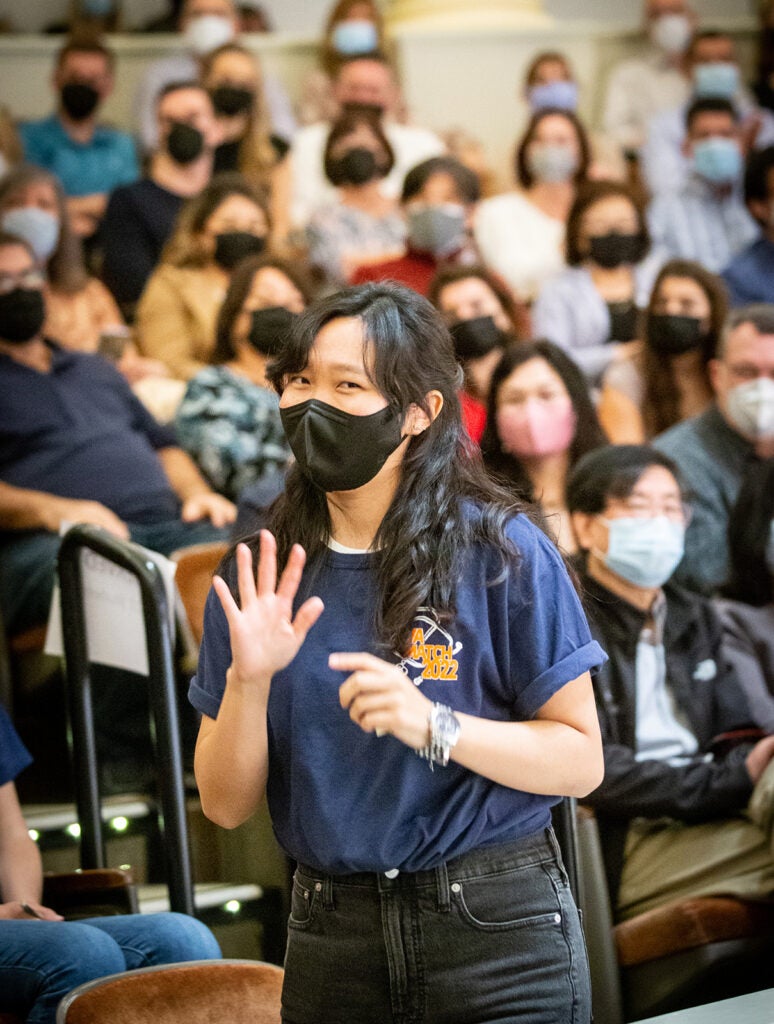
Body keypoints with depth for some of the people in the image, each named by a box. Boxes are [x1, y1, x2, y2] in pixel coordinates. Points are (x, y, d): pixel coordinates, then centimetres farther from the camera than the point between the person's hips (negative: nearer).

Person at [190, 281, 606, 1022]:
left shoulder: (500, 554, -8)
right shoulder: (262, 575, 2)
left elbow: (580, 761, -9)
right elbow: (226, 806, 1)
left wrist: (435, 726, -22)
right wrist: (248, 680, -15)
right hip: (331, 940, 3)